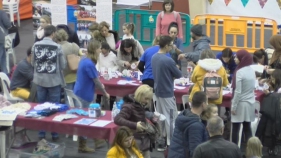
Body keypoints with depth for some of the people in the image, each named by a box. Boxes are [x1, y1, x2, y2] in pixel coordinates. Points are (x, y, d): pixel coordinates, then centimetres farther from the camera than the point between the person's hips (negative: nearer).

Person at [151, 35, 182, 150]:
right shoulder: (168, 61, -23)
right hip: (167, 92, -8)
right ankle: (171, 144, 4)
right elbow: (178, 75, -10)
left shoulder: (154, 57, 3)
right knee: (171, 118, 0)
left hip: (158, 90, 8)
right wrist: (173, 73, 10)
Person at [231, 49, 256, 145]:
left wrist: (233, 106, -13)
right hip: (250, 103, 7)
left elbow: (238, 91, -19)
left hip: (240, 104, -7)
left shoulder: (240, 72, -18)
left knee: (235, 128, 3)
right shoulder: (252, 70, 4)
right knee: (247, 127, 10)